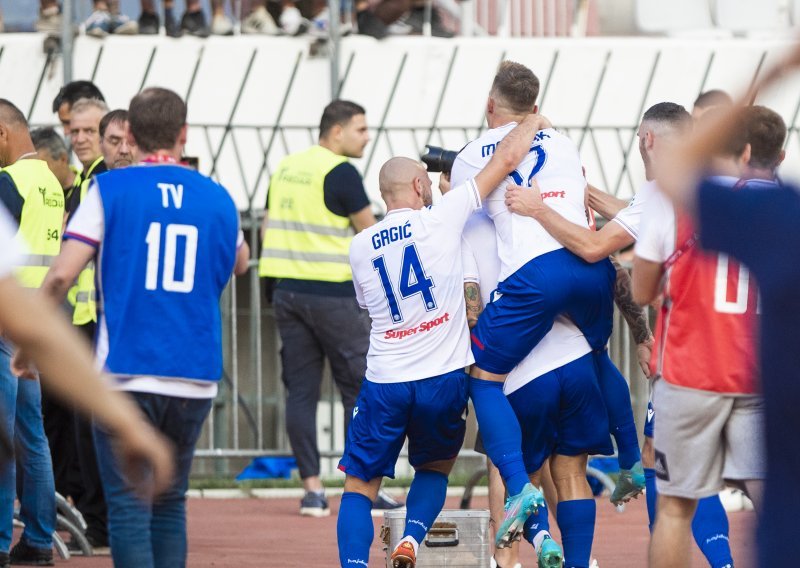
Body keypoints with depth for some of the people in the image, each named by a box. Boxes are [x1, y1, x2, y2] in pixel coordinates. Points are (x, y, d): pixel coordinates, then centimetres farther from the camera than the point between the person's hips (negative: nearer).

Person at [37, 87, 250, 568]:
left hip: (125, 371, -3)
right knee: (170, 504, 15)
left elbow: (62, 275, -8)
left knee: (129, 506, -3)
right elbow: (240, 262, 29)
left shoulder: (110, 190, -2)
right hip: (195, 378, 3)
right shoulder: (216, 197, 8)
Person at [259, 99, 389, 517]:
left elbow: (268, 228, 16)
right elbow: (371, 233, -7)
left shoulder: (285, 168, 11)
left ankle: (312, 487, 3)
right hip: (332, 293, -7)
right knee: (359, 388, 2)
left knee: (300, 389, 6)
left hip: (287, 291, 7)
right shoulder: (340, 172, -11)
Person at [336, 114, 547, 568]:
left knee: (359, 487, 9)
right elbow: (506, 160, -2)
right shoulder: (440, 219, -4)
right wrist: (531, 124, 16)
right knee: (434, 470, 23)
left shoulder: (360, 247, 6)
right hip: (444, 379, -1)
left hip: (384, 383, 1)